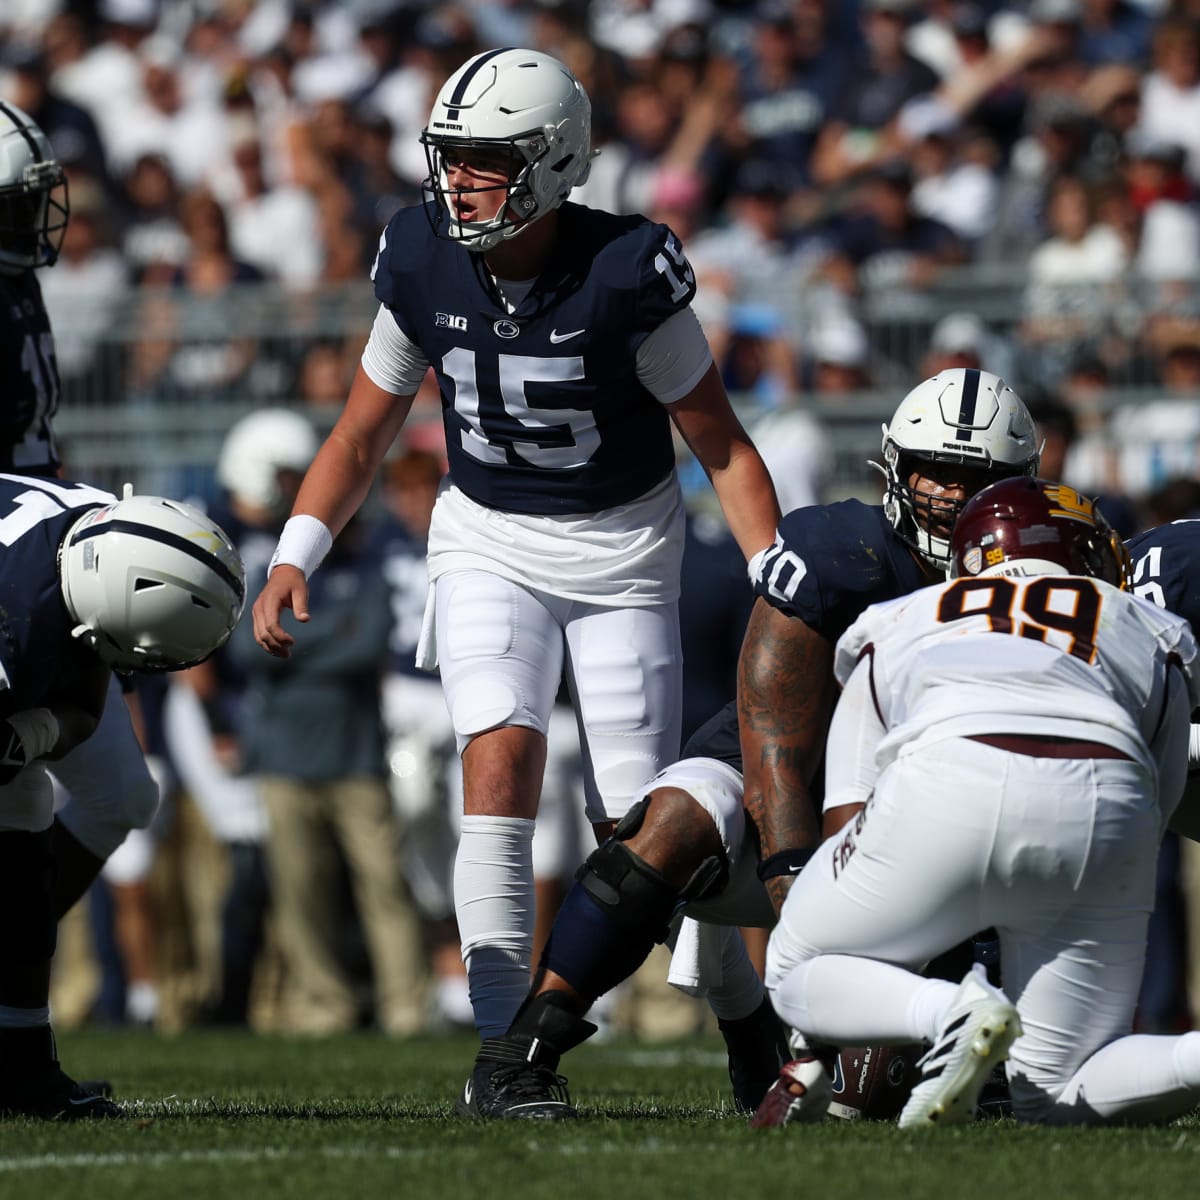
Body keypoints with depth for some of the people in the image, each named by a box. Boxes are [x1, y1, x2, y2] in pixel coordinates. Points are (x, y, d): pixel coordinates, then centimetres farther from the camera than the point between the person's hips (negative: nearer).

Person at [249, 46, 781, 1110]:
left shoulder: (626, 275, -21)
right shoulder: (422, 263, -10)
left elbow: (722, 444, -12)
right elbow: (363, 433, 3)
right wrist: (294, 558, -8)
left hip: (625, 549, -2)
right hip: (490, 542, 2)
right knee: (501, 756, -21)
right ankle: (503, 1043, -21)